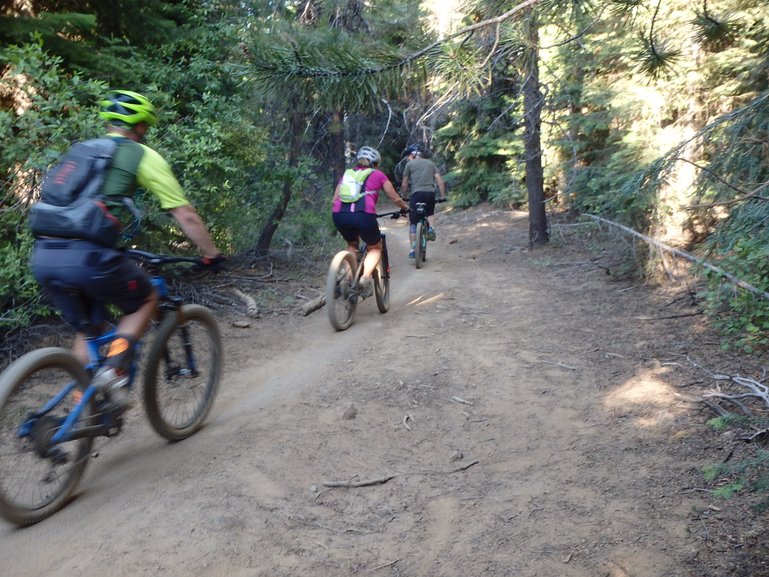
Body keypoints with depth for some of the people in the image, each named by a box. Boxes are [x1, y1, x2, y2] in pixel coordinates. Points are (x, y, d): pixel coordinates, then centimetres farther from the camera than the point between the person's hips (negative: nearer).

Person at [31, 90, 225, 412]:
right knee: (146, 302, 19)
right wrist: (211, 254, 16)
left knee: (87, 331, 25)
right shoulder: (143, 155, 7)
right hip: (87, 256, -6)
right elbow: (185, 215, 4)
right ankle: (114, 369, 0)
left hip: (43, 256, 7)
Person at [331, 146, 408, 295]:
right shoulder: (378, 175, 22)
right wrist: (405, 207, 46)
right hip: (363, 215, -3)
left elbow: (334, 200, 24)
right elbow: (395, 199, 26)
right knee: (376, 248, 22)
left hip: (339, 215, 3)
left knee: (352, 245, 32)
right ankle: (365, 277, -3)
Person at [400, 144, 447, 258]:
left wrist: (404, 196, 25)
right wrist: (443, 196, 15)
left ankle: (413, 250, 0)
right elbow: (440, 182, 10)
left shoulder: (409, 164, 10)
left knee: (413, 223, 7)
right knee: (430, 213, 31)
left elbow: (404, 185, 10)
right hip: (430, 193, 3)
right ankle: (431, 228, 1)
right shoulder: (431, 163, 18)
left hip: (416, 193, -3)